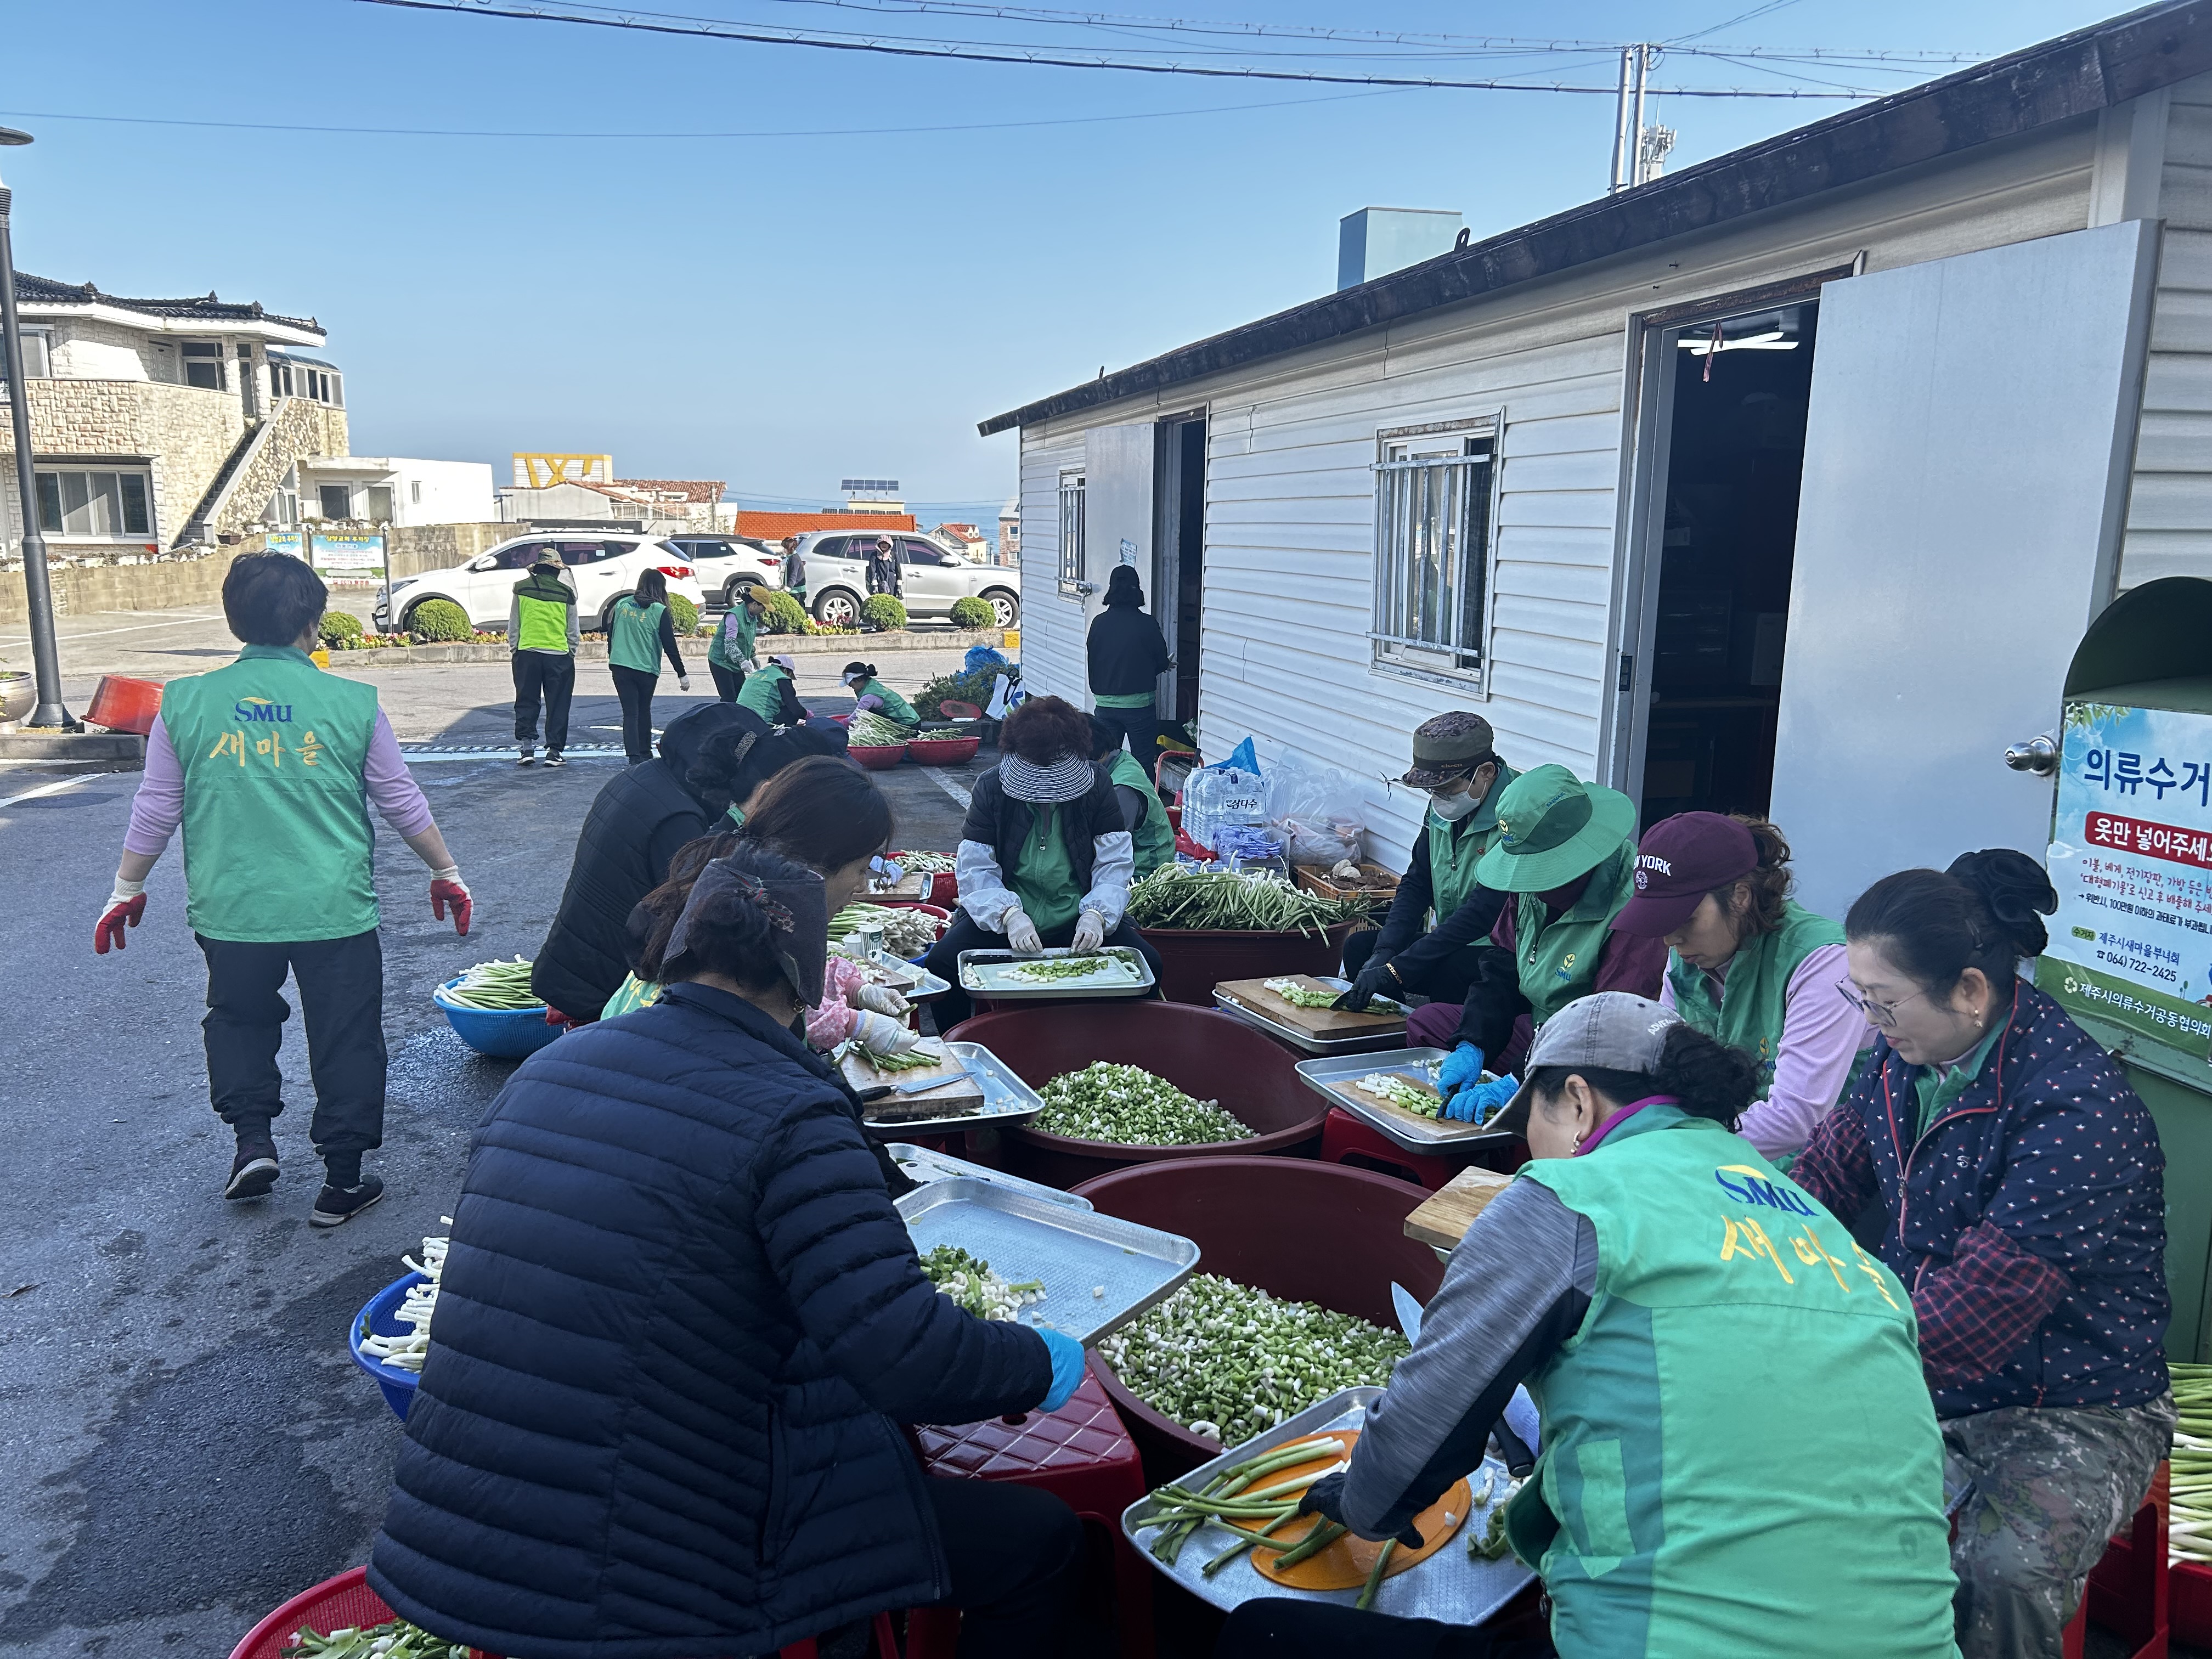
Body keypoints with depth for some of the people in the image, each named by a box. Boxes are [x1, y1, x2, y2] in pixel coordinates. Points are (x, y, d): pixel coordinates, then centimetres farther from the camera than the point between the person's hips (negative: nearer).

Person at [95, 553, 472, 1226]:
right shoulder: (353, 704, -6)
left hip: (231, 909, 2)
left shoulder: (185, 702, -3)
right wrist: (446, 872, 16)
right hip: (336, 910, -2)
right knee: (345, 1036, 10)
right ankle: (342, 1181, 17)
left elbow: (155, 810, 5)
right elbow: (402, 802, 2)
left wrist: (127, 888, 20)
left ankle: (252, 1138, 16)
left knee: (238, 1018, 27)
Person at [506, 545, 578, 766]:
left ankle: (527, 746, 2)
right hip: (559, 655, -1)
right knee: (558, 705, 6)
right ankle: (554, 750, 5)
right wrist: (570, 655, 15)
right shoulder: (566, 593, 0)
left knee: (526, 702, 10)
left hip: (527, 653, 1)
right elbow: (574, 631, 5)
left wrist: (514, 649, 15)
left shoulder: (522, 588, 2)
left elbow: (513, 626, 6)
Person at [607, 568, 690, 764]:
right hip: (646, 669, -2)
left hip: (620, 667, 2)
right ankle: (645, 752, 26)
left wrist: (612, 659, 27)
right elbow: (670, 645, -8)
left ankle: (634, 756, -10)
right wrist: (682, 674, -2)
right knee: (644, 711, 16)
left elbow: (610, 635, 12)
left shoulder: (622, 604, 5)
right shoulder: (659, 611, -7)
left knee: (630, 712, 1)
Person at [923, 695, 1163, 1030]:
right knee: (943, 961, -26)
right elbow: (975, 868, -8)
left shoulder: (1096, 786, -2)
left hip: (1079, 924, 1)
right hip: (1003, 918, 0)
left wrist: (1096, 914, -24)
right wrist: (1009, 914, -27)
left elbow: (1115, 864, -5)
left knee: (1147, 964, -22)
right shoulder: (991, 788, -4)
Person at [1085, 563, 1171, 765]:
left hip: (1105, 703, 4)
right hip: (1139, 703, -3)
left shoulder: (1099, 622, -1)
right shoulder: (1147, 624, -11)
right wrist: (1166, 664, 22)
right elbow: (1161, 662, -1)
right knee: (1143, 763, 3)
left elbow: (1092, 661, 7)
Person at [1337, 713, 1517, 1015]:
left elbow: (1484, 911, -28)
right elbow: (1416, 884, 10)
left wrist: (1395, 970, -27)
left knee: (1445, 971, -34)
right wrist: (1384, 953, -8)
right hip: (1450, 942, 8)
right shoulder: (1442, 807, 5)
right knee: (1360, 947, -5)